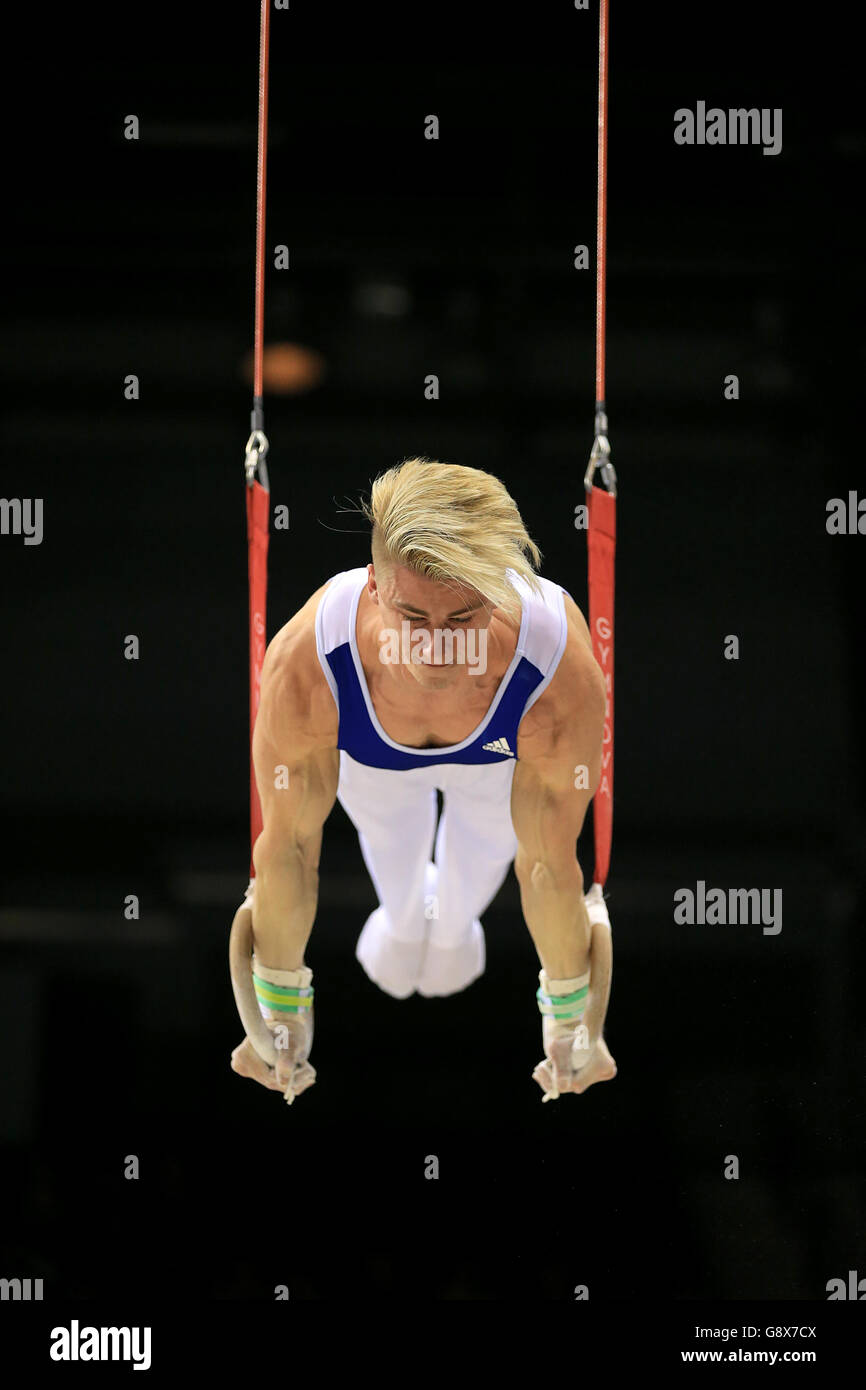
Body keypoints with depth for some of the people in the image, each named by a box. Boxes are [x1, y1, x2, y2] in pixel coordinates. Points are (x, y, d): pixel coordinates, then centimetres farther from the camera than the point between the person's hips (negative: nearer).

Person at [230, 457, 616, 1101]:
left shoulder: (563, 678, -48)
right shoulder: (305, 665, -46)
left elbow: (551, 864, -30)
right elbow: (289, 844, -28)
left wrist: (571, 1026, -15)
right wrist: (281, 1017, -16)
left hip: (497, 757, 0)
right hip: (367, 754, 0)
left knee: (475, 873, 24)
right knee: (394, 857, 27)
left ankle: (456, 920, 60)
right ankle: (403, 914, 62)